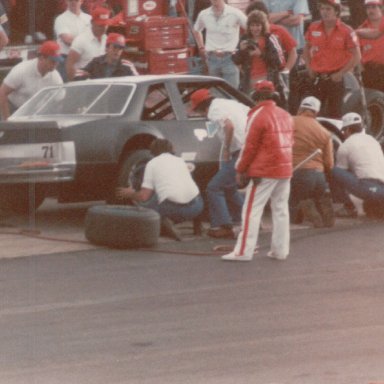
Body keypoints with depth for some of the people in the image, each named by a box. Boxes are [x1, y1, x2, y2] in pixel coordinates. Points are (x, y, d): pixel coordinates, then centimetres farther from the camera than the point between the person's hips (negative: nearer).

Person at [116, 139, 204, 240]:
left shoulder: (152, 163, 13)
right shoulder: (180, 160, 25)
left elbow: (143, 197, 6)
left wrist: (130, 194, 28)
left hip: (171, 206, -5)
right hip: (195, 207, 5)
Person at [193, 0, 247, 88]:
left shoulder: (235, 14, -7)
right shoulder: (203, 15, 4)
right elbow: (196, 30, 24)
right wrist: (201, 48, 16)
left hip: (230, 57, -3)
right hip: (212, 58, 3)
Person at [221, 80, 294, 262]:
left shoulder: (258, 116, -11)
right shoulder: (285, 115, 12)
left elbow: (250, 146, -11)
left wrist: (240, 170, -2)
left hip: (264, 172, -7)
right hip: (285, 170, 7)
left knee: (252, 210, -5)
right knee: (280, 209, 12)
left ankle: (243, 251, -8)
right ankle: (280, 251, 13)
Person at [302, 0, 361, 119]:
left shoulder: (346, 31, -9)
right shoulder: (313, 28, 3)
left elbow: (356, 56, -6)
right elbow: (307, 48, 18)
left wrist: (341, 73, -11)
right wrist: (309, 67, 7)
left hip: (335, 78, -4)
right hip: (316, 77, 4)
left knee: (334, 114, 2)